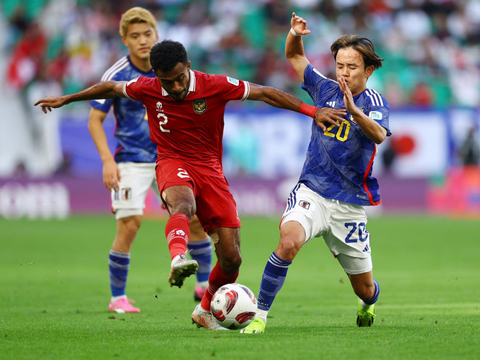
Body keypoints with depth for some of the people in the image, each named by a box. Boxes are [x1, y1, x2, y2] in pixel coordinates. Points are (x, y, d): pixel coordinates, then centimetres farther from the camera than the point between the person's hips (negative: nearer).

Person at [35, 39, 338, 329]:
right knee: (183, 203, -41)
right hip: (173, 163, -1)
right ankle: (178, 257, -70)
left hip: (210, 168, 1)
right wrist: (65, 100, 24)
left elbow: (265, 93, -6)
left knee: (231, 259, -4)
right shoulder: (148, 89, -5)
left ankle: (205, 311, 21)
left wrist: (312, 111, -11)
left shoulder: (216, 86, -11)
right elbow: (111, 88, 14)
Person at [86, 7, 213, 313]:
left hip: (169, 158, 4)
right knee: (130, 224, -15)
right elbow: (95, 120, -7)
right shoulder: (117, 75, -12)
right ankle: (118, 297, -2)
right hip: (131, 160, -4)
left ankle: (205, 285, 18)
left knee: (196, 215, -1)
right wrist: (108, 161, -17)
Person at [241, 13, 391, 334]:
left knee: (365, 288, 11)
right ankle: (259, 316, -27)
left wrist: (353, 111, -44)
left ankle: (369, 303, 50)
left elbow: (379, 135, -27)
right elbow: (294, 56, 20)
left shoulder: (374, 102, -4)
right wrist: (295, 33, -2)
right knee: (290, 241, -33)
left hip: (351, 204, 0)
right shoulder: (325, 89, 5)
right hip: (312, 192, 1)